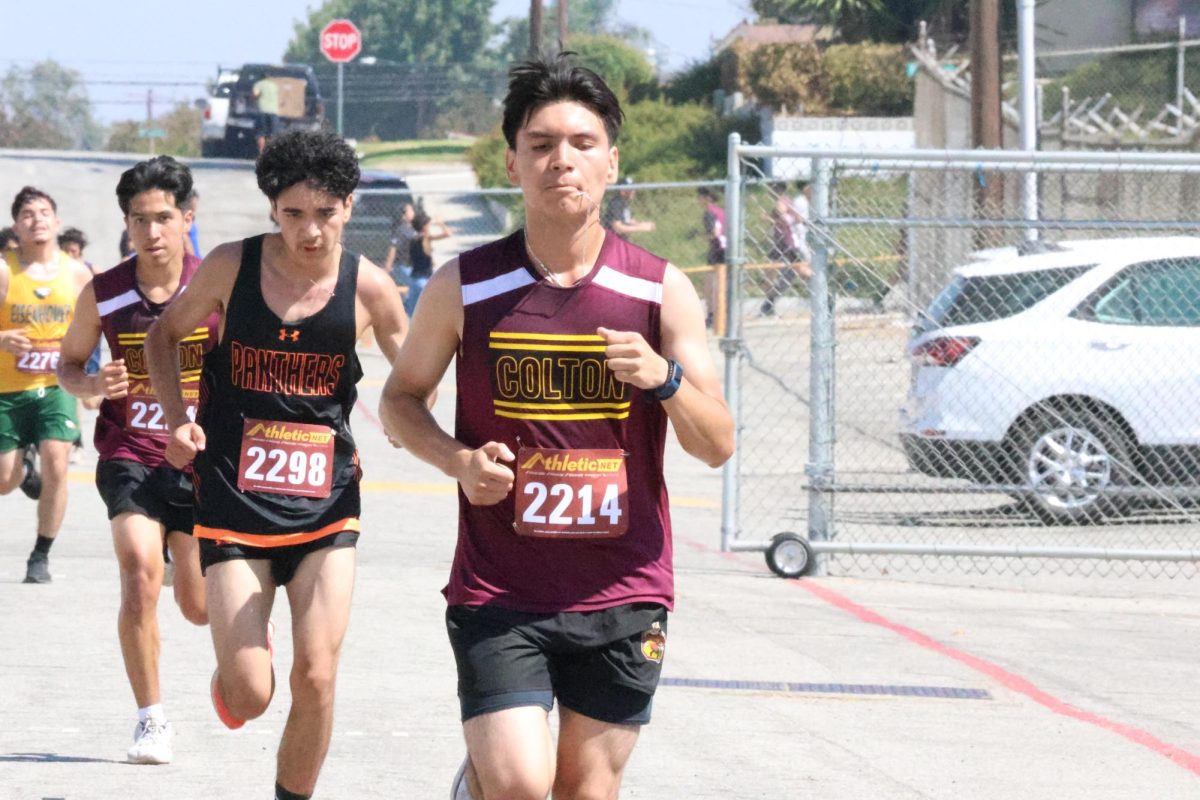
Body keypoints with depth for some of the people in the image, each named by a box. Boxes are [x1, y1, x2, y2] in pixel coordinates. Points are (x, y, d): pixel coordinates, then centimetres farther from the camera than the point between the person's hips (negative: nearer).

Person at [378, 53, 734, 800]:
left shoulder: (660, 289, -2)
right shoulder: (464, 287, -2)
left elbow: (718, 446, -2)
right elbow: (401, 398, 11)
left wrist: (664, 377, -22)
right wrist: (457, 458, -9)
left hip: (622, 594, 2)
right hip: (499, 592, -1)